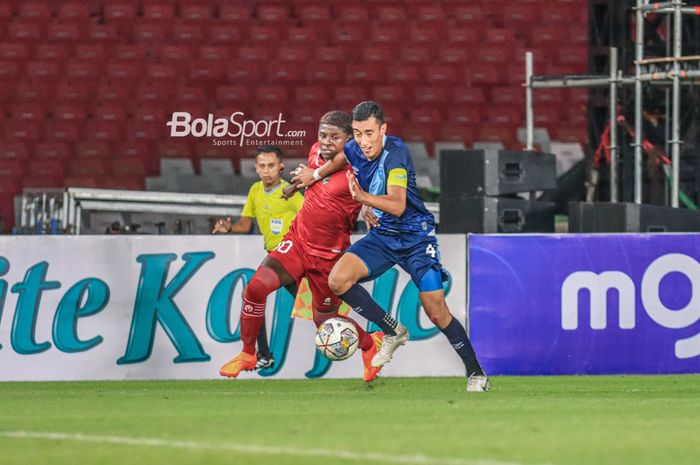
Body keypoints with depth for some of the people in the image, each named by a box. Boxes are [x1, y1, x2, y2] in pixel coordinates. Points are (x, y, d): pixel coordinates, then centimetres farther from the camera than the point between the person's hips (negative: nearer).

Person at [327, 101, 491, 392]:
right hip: (381, 235, 5)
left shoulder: (395, 151, -24)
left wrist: (363, 197, -51)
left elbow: (397, 205, -36)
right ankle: (393, 332, 0)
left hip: (416, 236, -5)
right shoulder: (351, 151, -7)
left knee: (437, 314, -8)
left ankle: (476, 374, 9)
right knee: (337, 281, -18)